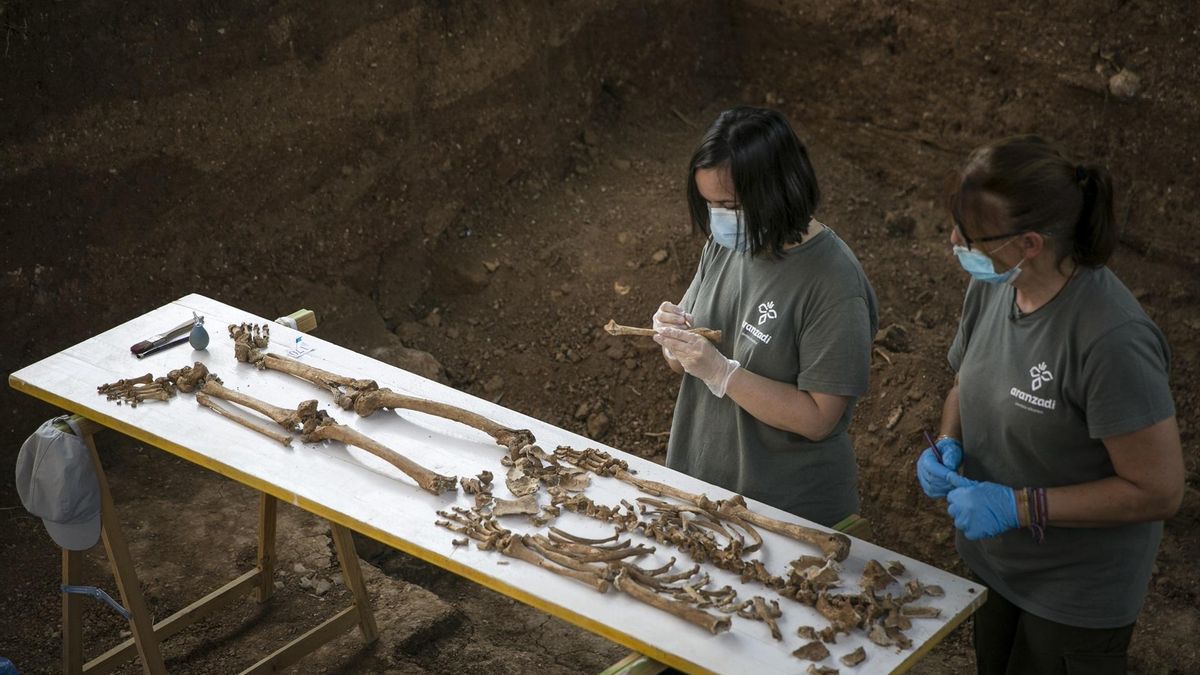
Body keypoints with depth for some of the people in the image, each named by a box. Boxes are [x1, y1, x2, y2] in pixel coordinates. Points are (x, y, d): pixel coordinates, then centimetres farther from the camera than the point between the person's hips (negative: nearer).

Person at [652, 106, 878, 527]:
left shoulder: (834, 285, -24)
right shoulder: (724, 246, -2)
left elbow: (817, 419, -24)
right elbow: (683, 365, 8)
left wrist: (721, 371, -28)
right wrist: (673, 339, -14)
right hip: (697, 476, 7)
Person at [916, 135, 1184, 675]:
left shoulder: (1112, 341, -33)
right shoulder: (990, 287, -10)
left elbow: (1158, 491, -27)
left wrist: (1018, 506, -29)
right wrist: (947, 445, -12)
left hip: (1077, 592, -7)